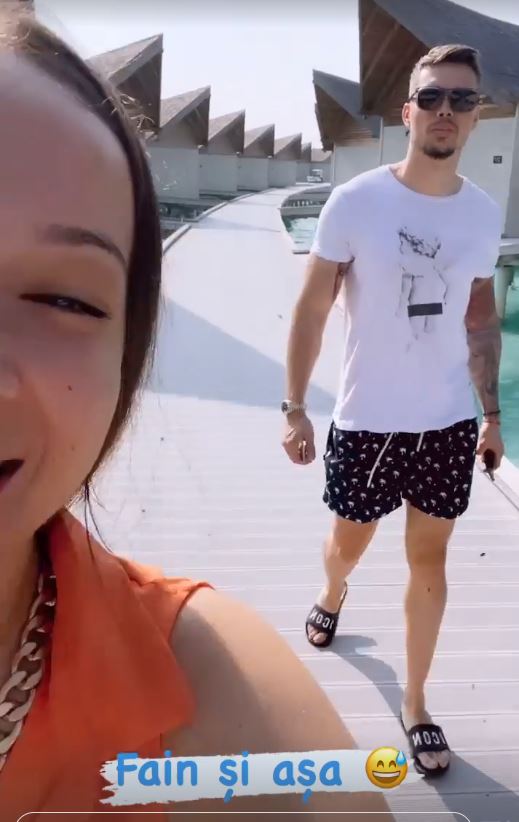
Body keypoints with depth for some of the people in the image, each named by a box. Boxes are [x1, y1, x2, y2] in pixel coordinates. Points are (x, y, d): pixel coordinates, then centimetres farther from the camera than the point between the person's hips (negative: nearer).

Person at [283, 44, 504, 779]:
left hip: (449, 424, 3)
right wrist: (294, 407, -11)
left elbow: (481, 318, 11)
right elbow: (312, 310, -8)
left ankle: (415, 704, 31)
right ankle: (333, 597, 56)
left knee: (429, 561, 12)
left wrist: (492, 412, 10)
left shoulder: (485, 214, 0)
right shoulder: (355, 202, -11)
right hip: (367, 421, -2)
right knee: (349, 541, 18)